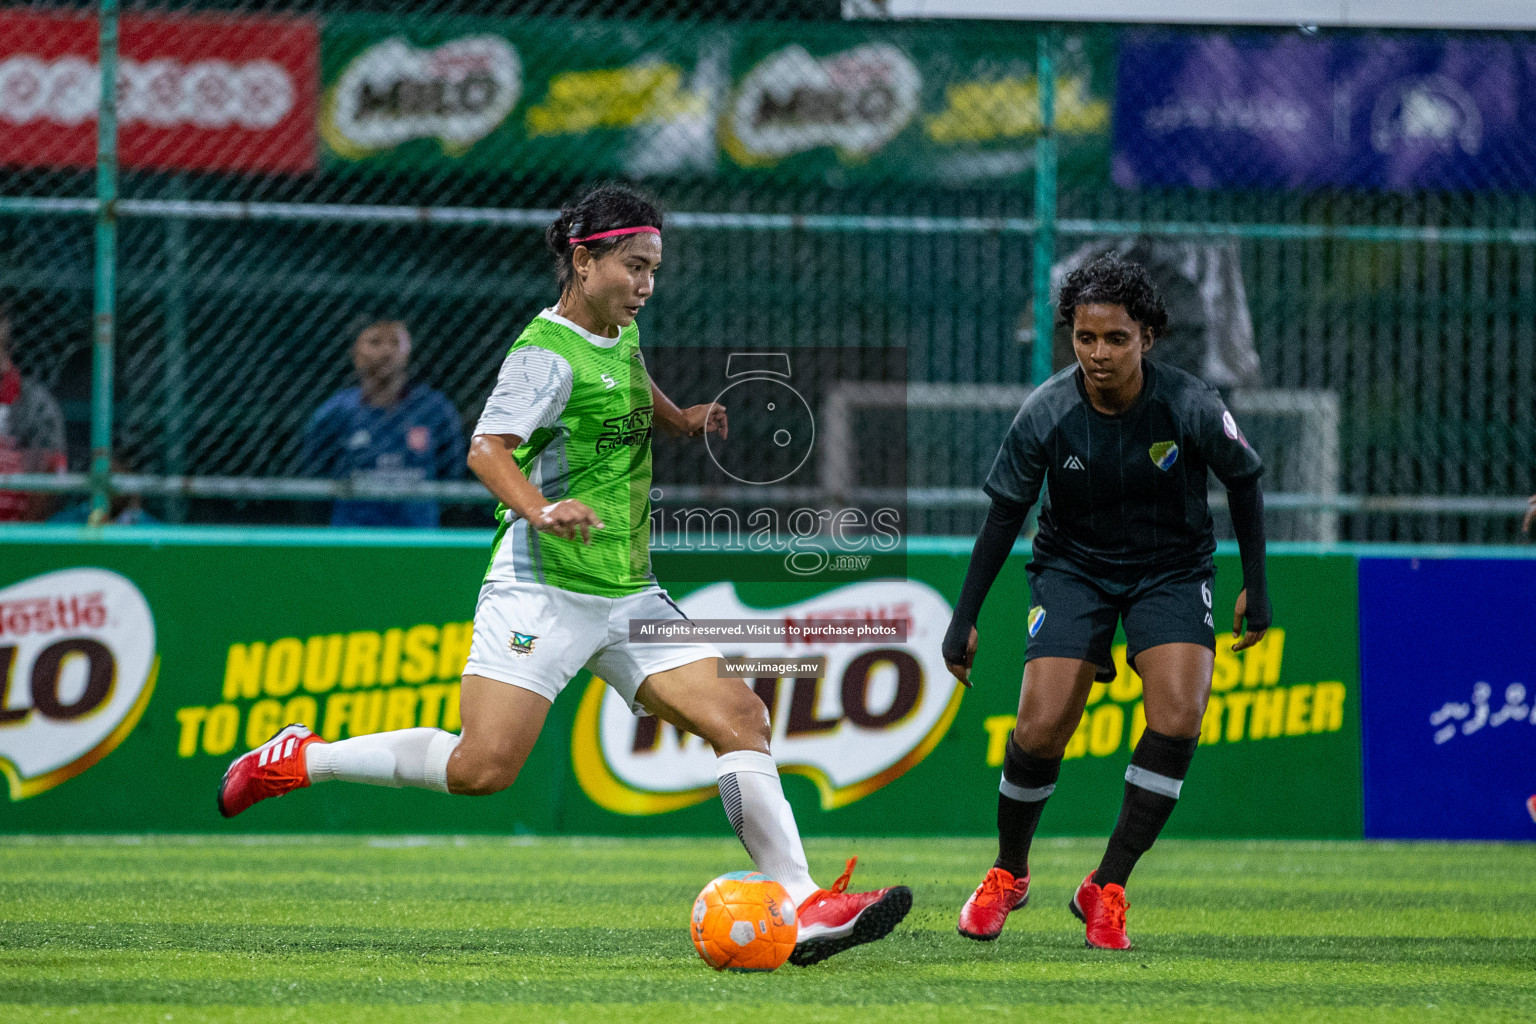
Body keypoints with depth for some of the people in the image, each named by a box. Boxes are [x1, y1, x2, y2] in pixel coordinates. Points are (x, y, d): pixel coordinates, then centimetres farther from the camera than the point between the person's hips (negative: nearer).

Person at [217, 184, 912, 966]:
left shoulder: (621, 336, 14)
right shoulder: (548, 353, -13)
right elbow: (488, 449, -27)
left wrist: (682, 420, 28)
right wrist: (541, 510, -44)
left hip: (627, 595, 8)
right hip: (541, 589, -8)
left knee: (739, 717, -6)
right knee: (480, 768, -16)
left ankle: (803, 907, -8)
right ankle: (297, 761, 4)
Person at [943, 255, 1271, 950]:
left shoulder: (1191, 408, -20)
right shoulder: (1046, 414, -18)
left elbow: (1242, 484, -1)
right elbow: (1004, 515, -5)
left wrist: (1255, 587, 0)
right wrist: (964, 619, -3)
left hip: (1172, 569, 0)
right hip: (1073, 566, 0)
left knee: (1179, 716, -23)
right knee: (1040, 728, -13)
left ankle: (1107, 889, -10)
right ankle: (1007, 874, 16)